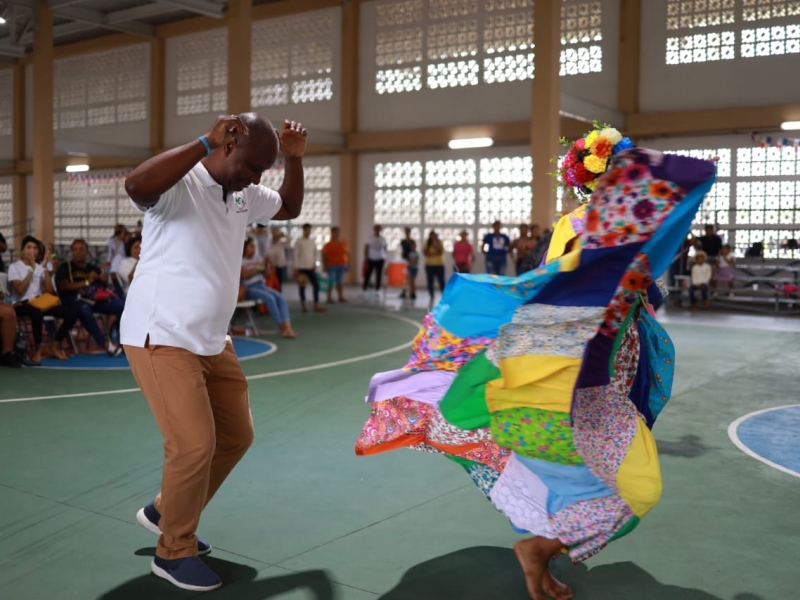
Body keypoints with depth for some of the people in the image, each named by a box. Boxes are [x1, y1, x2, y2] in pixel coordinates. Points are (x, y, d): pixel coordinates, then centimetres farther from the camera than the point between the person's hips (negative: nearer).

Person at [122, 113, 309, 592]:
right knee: (195, 443, -11)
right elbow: (136, 186, -41)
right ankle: (175, 551, 12)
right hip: (161, 339, -9)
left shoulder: (243, 194, 6)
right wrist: (206, 143, -38)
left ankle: (166, 512, 34)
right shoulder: (179, 184, -19)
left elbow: (290, 208, 23)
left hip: (212, 340, 9)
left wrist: (295, 158, 6)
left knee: (236, 436, 15)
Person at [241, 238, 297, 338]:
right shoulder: (241, 260, 0)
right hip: (249, 288, -6)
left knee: (281, 298, -21)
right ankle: (282, 327, -27)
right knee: (270, 298, -31)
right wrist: (258, 267, -14)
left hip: (261, 285, 6)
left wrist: (265, 264, -6)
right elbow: (245, 275, -14)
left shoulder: (257, 258, 16)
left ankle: (288, 326, -35)